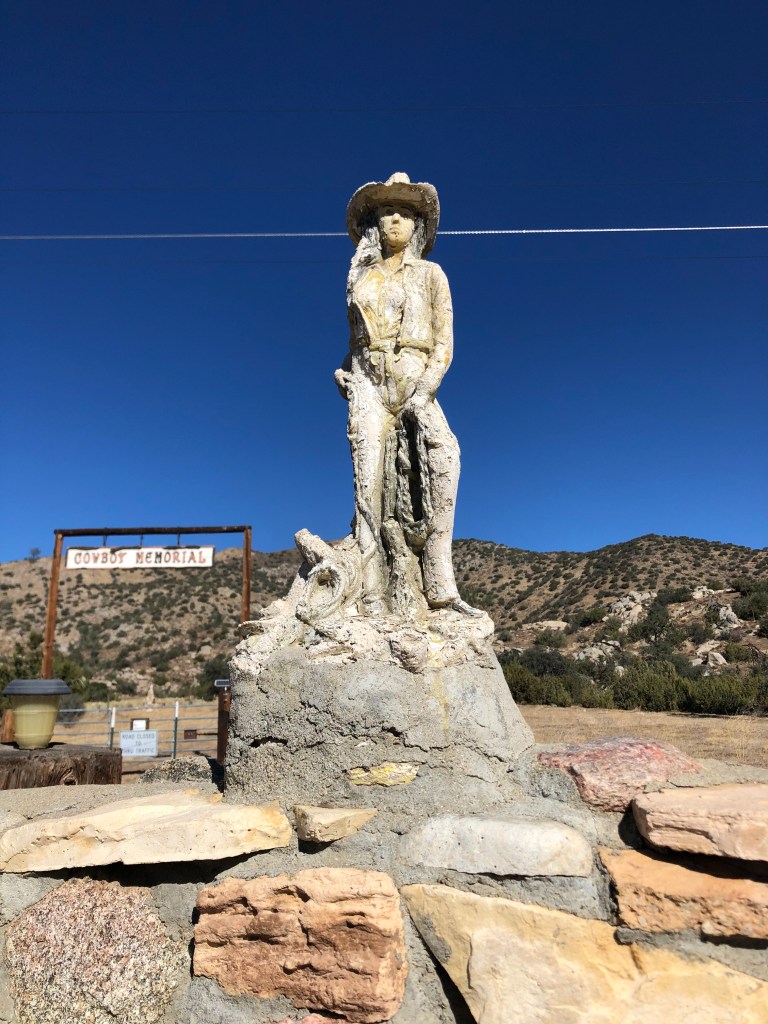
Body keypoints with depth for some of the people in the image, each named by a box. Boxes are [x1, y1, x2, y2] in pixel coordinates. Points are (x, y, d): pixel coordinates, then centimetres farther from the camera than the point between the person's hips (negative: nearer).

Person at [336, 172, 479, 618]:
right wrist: (348, 377, 4)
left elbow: (444, 343, 4)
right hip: (370, 385, 2)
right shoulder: (361, 279, 19)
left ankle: (440, 585, -29)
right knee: (370, 479, -16)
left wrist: (425, 390, -12)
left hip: (416, 384, -1)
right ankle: (374, 594, -19)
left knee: (442, 458, -28)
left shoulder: (430, 274, 13)